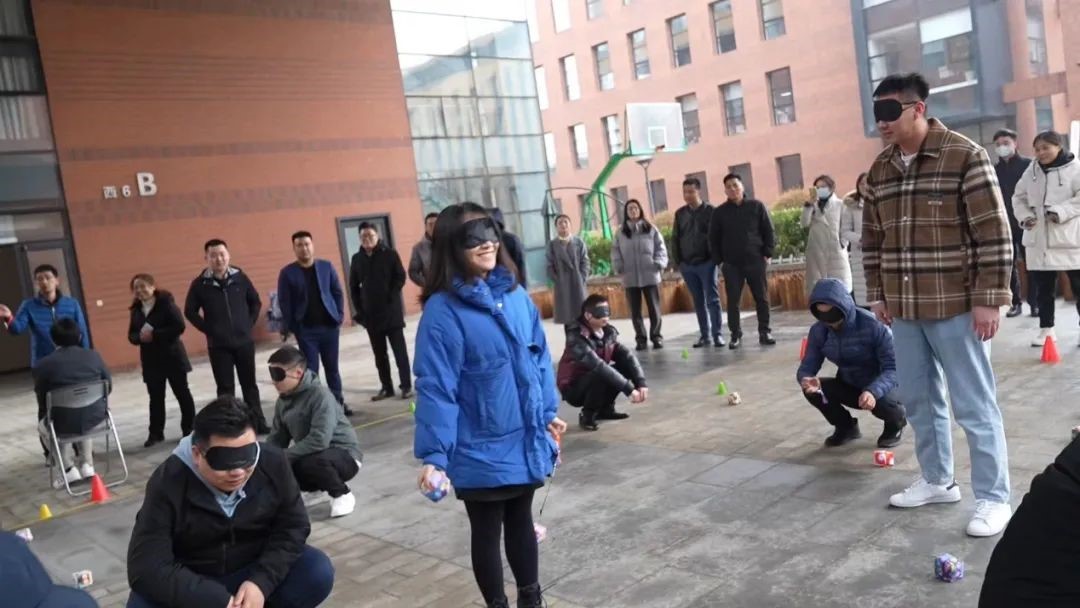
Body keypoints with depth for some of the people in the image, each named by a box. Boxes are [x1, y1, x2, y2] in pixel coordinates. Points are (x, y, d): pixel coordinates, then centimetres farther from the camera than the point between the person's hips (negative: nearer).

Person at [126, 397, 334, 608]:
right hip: (193, 584, -1)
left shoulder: (273, 463, -17)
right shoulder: (168, 483, -26)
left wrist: (261, 583, -24)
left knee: (319, 572, -23)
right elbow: (146, 568, -28)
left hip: (256, 573, 2)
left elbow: (293, 527, -9)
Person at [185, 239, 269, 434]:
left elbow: (256, 301, 11)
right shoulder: (200, 284, -5)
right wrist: (208, 329, -3)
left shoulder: (240, 278, -1)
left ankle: (259, 423, 21)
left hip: (244, 341, 2)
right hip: (218, 346, -1)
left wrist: (250, 323, 3)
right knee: (225, 388, 3)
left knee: (250, 384, 11)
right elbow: (190, 311, 4)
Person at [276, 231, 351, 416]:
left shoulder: (326, 267, 3)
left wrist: (339, 315, -1)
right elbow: (284, 302, -3)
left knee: (332, 367, 12)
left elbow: (338, 292, 8)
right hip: (305, 330, -2)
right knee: (311, 369, 1)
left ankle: (339, 403, 23)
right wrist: (291, 327, -7)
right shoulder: (287, 273, -3)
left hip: (329, 326, 2)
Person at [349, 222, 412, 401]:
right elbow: (353, 286, 11)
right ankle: (386, 387, 18)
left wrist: (391, 297, -15)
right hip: (370, 314, 4)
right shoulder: (357, 259, 7)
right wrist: (359, 309, 4)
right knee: (379, 354, 10)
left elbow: (400, 277, -6)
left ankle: (406, 385, 6)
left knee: (399, 350, 0)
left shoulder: (389, 254, -4)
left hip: (391, 311, -4)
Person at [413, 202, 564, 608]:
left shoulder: (515, 294, 1)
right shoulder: (443, 310, -17)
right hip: (481, 451, -5)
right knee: (487, 533, 12)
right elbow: (435, 388, -18)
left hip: (525, 441, 6)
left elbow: (539, 358, 10)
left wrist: (548, 413, 14)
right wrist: (434, 454, -19)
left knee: (522, 521, 22)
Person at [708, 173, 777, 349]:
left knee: (762, 298, 2)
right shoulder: (719, 212, 4)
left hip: (756, 261, 0)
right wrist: (719, 261, 1)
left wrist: (768, 254, -3)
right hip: (731, 264, 0)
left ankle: (764, 333, 11)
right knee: (733, 301, -1)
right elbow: (713, 239, 7)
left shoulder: (757, 206, 3)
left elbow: (768, 231, 4)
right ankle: (736, 335, 6)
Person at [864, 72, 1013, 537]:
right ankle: (937, 481, 30)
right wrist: (877, 295, 11)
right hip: (904, 308, 6)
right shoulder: (879, 171, 8)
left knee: (973, 405, 2)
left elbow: (994, 234, -11)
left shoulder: (964, 156, -9)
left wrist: (988, 299, -14)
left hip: (954, 306, -6)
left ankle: (993, 497, 14)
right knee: (918, 399, 14)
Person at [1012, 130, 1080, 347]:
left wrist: (1061, 212, -23)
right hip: (1038, 238, 5)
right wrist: (1024, 216, -1)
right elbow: (1019, 197, 16)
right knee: (1043, 287, 10)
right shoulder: (1031, 171, 9)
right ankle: (1046, 328, 20)